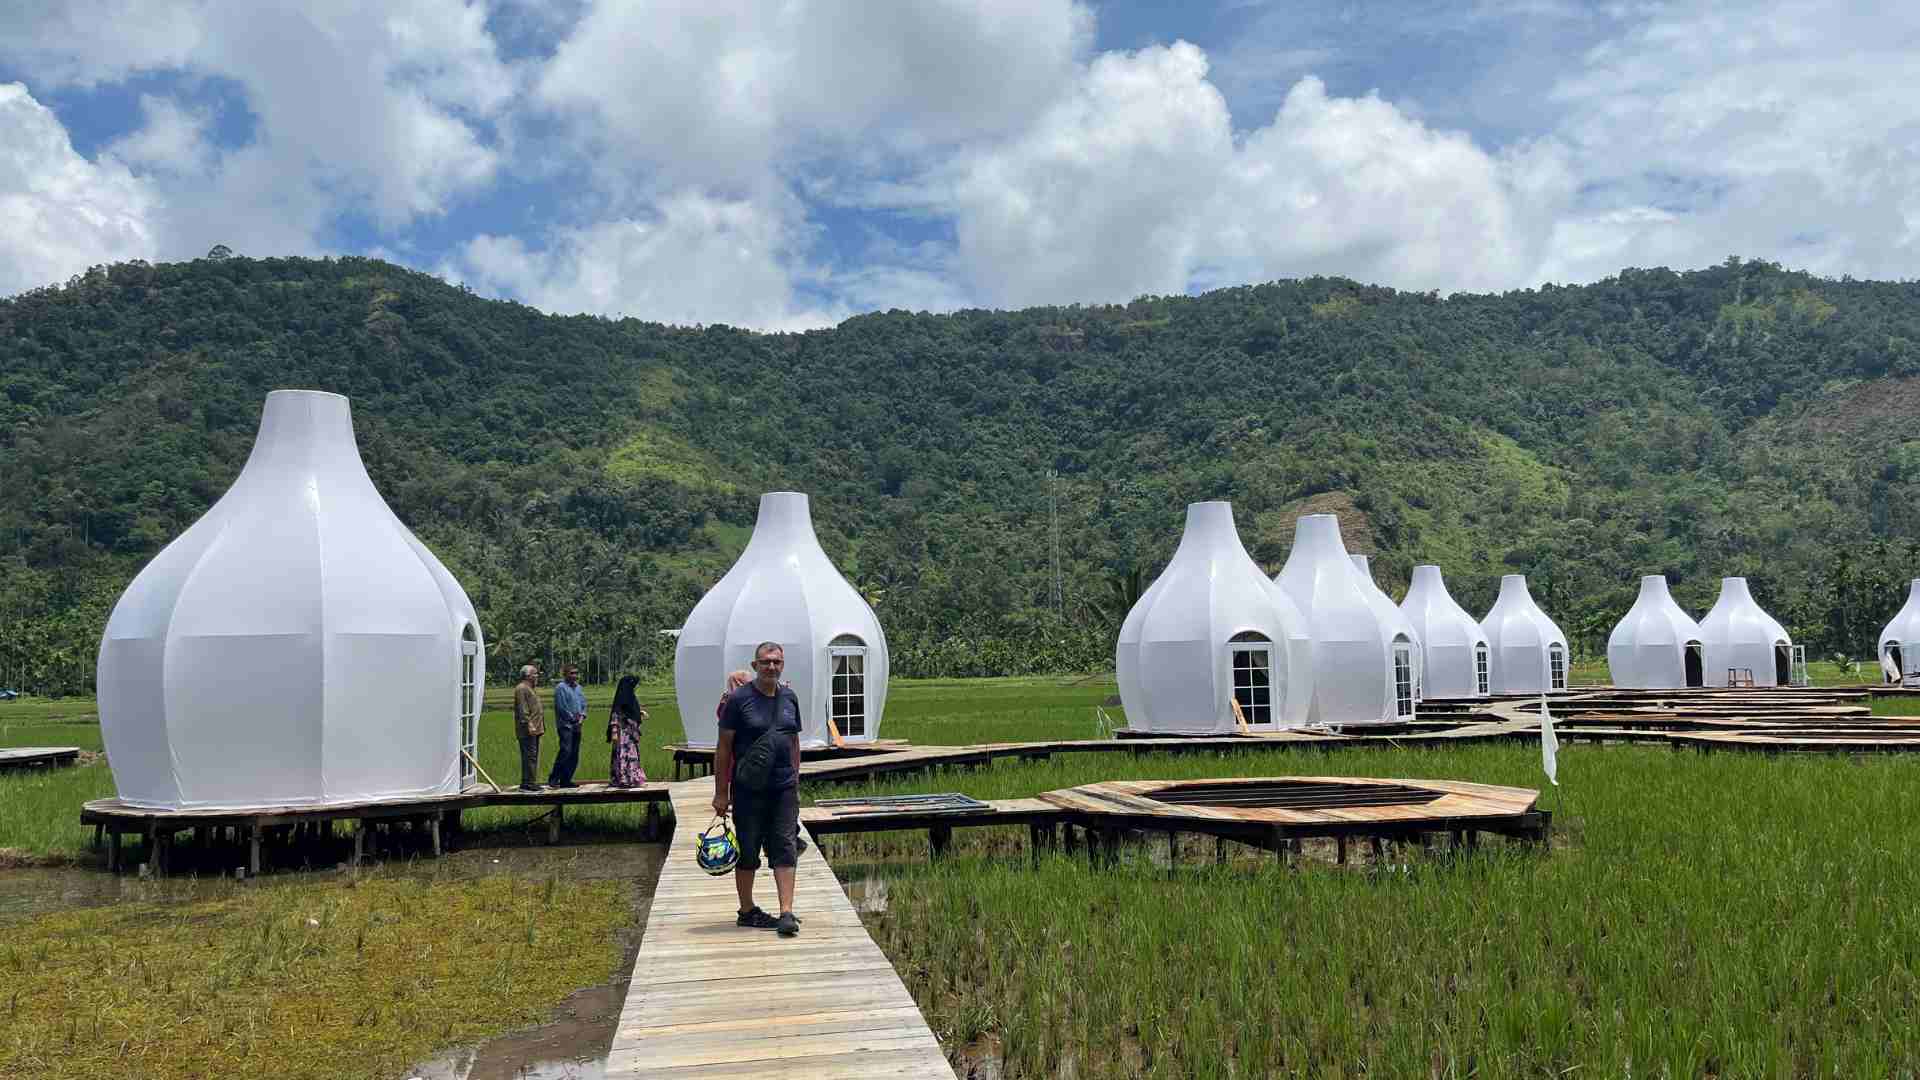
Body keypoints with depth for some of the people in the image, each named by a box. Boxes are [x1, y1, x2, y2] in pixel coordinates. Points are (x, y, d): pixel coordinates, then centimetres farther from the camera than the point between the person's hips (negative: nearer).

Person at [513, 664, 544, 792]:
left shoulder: (529, 688, 22)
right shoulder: (521, 689, -10)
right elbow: (522, 709, -19)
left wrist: (540, 726, 24)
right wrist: (528, 724, -24)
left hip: (534, 730, 11)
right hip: (528, 730, -11)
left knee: (533, 757, 12)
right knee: (529, 756, -11)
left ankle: (531, 782, 17)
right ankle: (527, 783, -11)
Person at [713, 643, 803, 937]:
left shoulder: (790, 698, 8)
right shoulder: (739, 699, -7)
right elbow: (723, 747, -6)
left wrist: (796, 784, 14)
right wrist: (720, 792, -8)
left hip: (784, 788, 4)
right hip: (748, 789, -4)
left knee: (785, 851, -1)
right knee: (747, 852, 7)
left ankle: (787, 913, 0)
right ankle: (747, 911, 20)